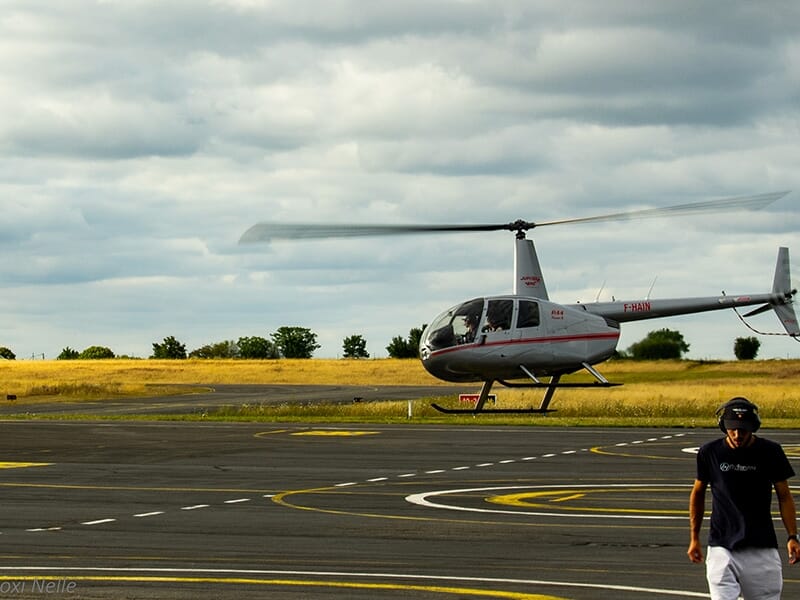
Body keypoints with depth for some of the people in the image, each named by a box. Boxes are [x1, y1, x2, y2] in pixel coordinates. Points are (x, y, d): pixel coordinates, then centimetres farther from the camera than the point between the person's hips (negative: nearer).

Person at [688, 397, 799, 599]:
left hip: (762, 549, 1)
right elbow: (698, 493, 14)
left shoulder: (770, 452, -1)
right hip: (722, 547, -1)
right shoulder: (710, 452, 0)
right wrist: (694, 538, 14)